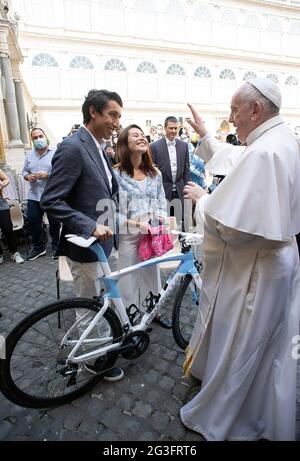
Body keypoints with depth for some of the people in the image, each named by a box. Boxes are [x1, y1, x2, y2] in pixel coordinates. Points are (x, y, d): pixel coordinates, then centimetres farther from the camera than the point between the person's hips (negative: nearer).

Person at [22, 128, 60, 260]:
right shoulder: (29, 155, 13)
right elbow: (24, 171, 16)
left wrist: (47, 175, -21)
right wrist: (27, 176, -6)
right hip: (34, 195, 5)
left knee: (54, 223, 5)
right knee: (32, 221, 9)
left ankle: (56, 247, 23)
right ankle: (38, 247, 25)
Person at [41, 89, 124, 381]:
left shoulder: (98, 148, 10)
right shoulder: (73, 147, -19)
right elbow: (50, 201, -22)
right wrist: (91, 227, -28)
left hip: (106, 240, 9)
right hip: (86, 246, -9)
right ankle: (93, 360, 33)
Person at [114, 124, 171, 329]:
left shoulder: (155, 173, 4)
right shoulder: (116, 174, -11)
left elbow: (162, 202, 11)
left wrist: (160, 219, -8)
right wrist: (136, 224, -21)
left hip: (152, 235, 5)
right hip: (127, 236, -4)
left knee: (151, 274, 18)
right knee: (128, 279, 8)